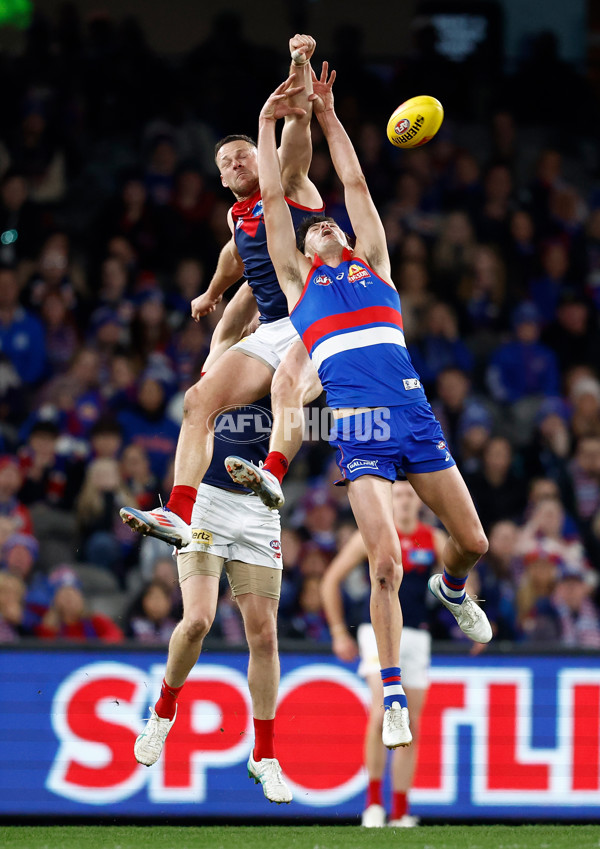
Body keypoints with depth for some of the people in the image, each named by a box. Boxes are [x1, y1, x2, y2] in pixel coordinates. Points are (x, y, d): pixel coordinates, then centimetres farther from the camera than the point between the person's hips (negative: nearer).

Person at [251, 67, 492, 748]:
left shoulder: (371, 262, 22)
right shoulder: (298, 277, 17)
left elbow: (354, 183, 23)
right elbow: (273, 198, 14)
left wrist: (327, 115, 27)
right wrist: (268, 122, 17)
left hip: (413, 411, 3)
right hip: (356, 425, -3)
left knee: (473, 541, 6)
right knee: (386, 563, -12)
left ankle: (452, 588, 43)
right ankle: (393, 698, -2)